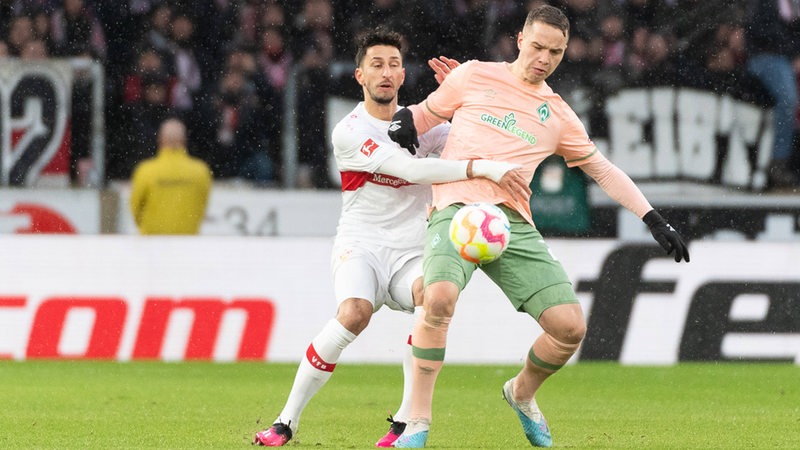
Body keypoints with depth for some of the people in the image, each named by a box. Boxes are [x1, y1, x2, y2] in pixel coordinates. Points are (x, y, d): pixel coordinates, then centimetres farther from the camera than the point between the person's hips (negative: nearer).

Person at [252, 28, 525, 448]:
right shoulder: (348, 132, -8)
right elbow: (410, 168, -21)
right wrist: (484, 168, -28)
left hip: (410, 252, 4)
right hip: (360, 244, -4)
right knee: (354, 312, -34)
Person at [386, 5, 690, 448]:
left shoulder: (558, 116, 17)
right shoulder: (474, 76, 11)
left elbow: (602, 169, 24)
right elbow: (427, 112, 23)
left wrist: (654, 220, 18)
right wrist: (405, 122, -1)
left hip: (514, 224, 3)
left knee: (571, 326, -7)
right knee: (439, 299, -32)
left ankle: (522, 394, 25)